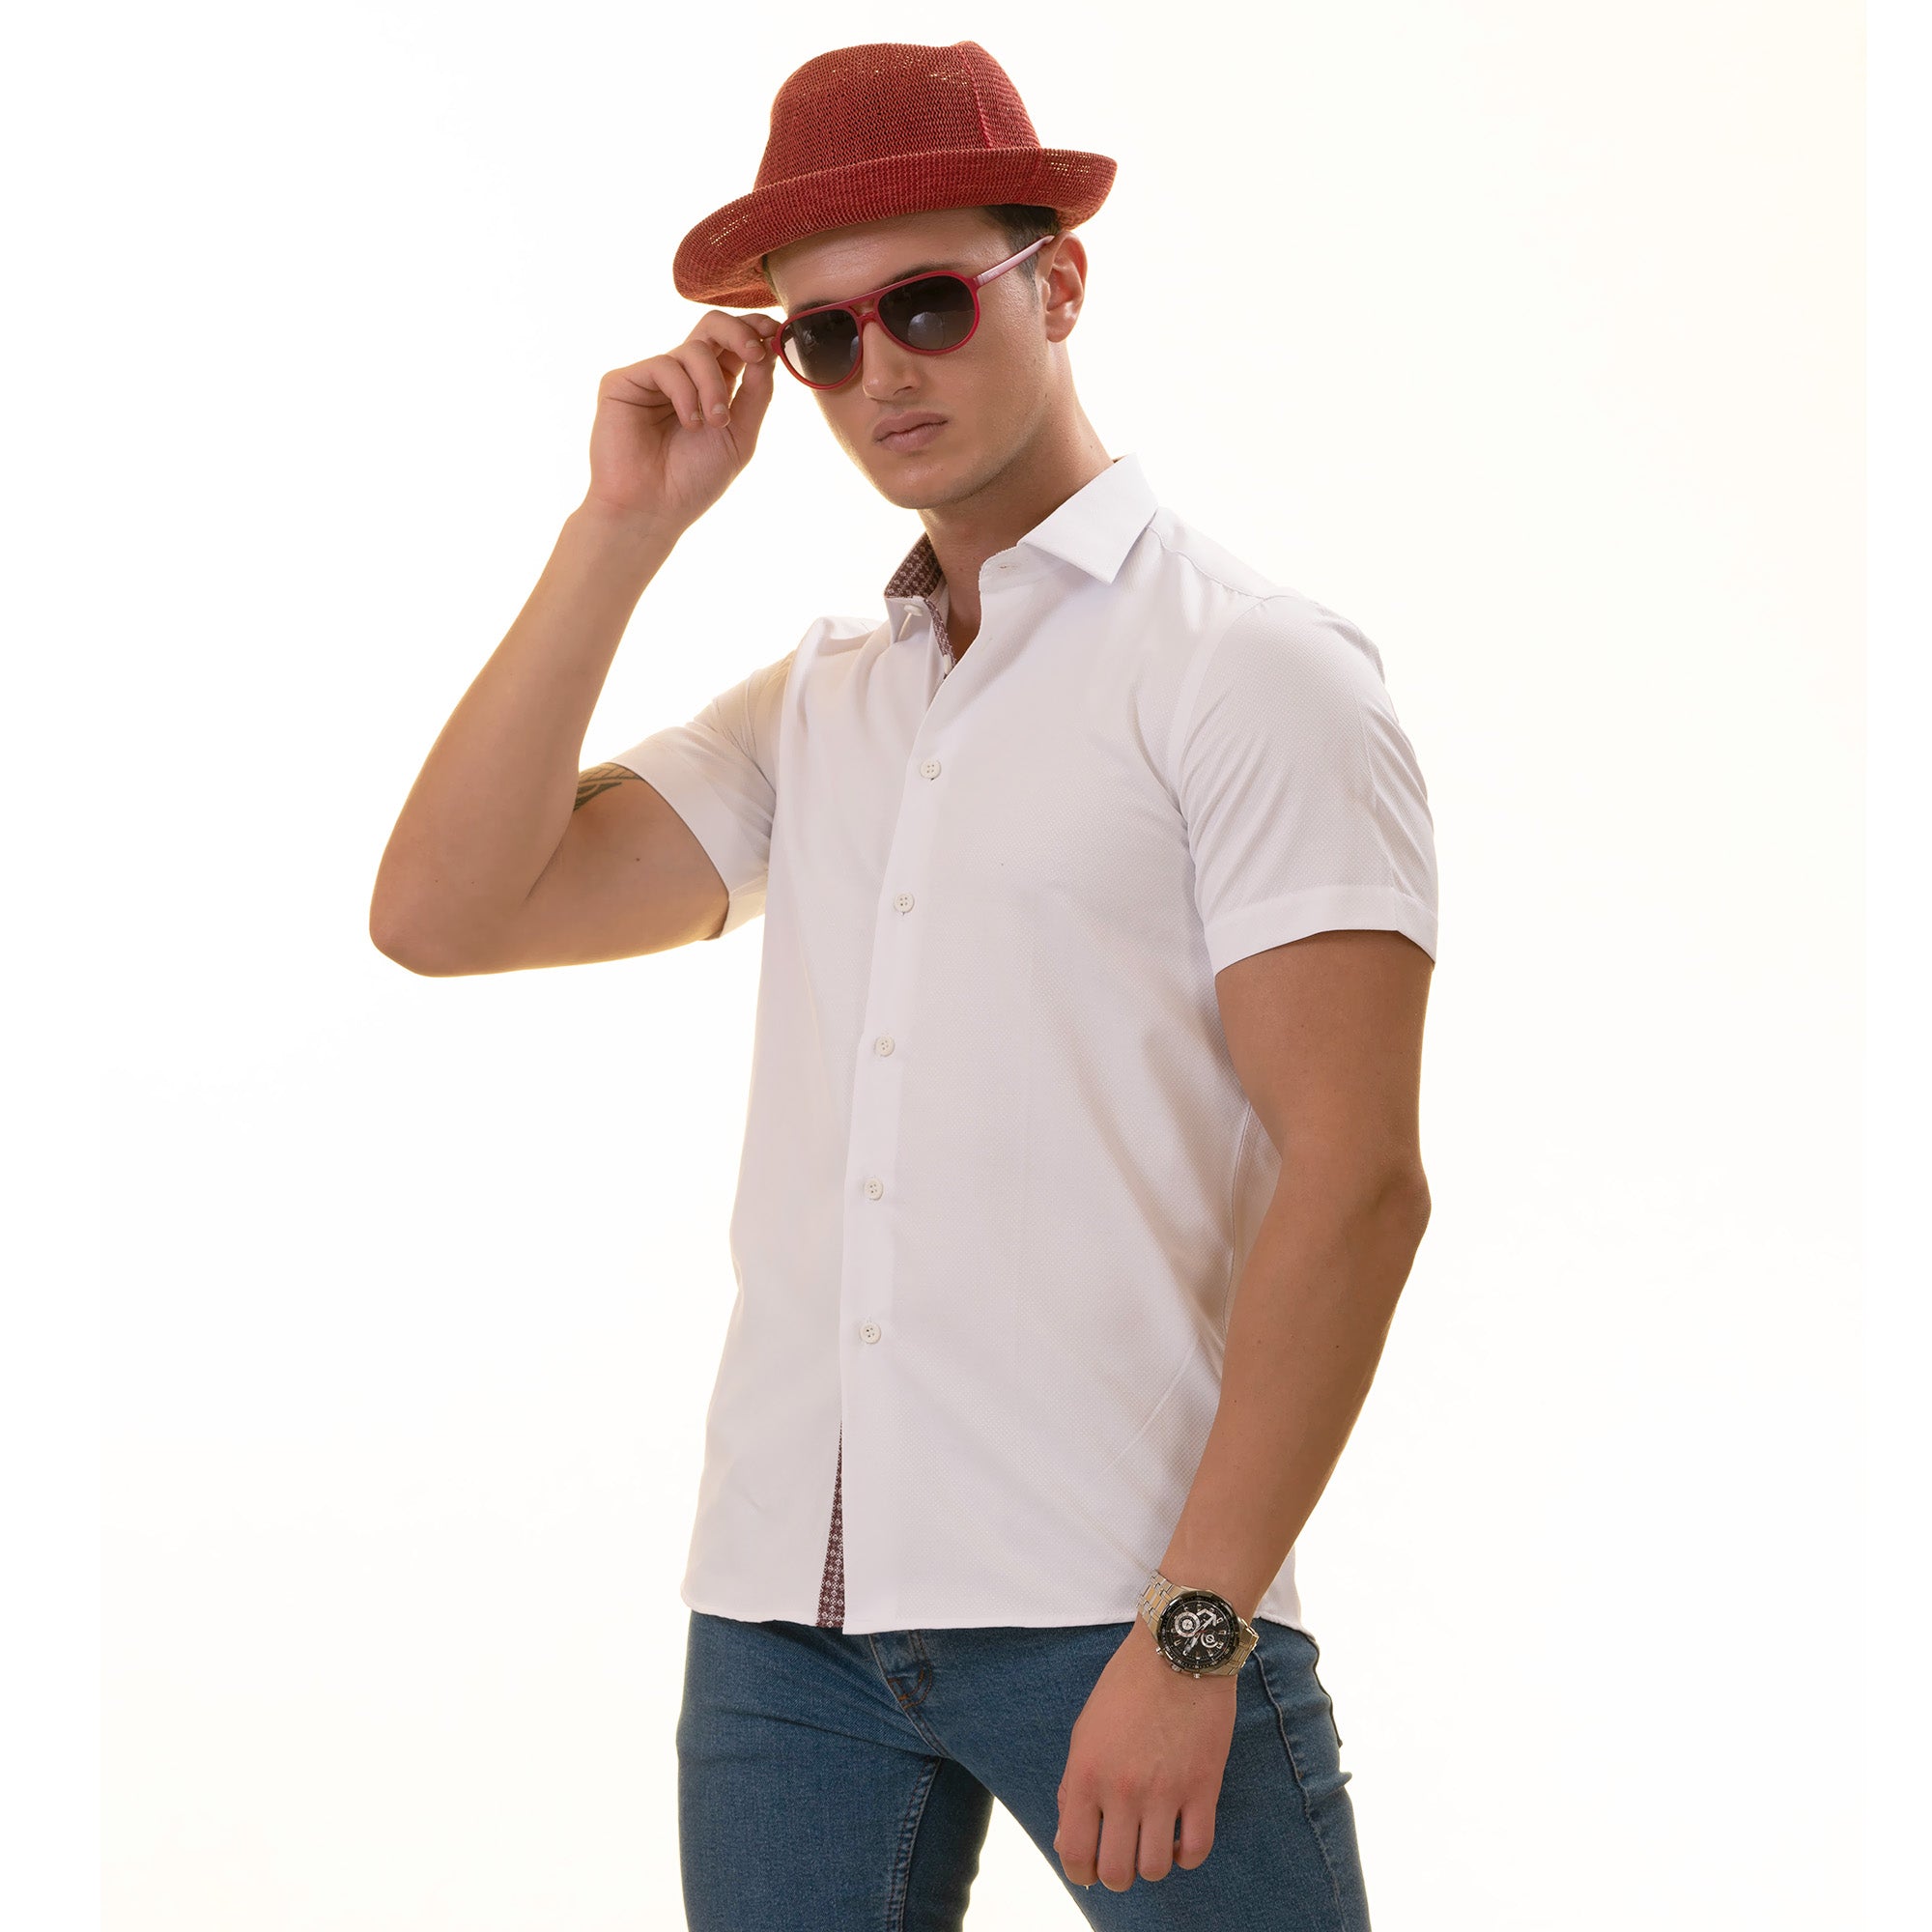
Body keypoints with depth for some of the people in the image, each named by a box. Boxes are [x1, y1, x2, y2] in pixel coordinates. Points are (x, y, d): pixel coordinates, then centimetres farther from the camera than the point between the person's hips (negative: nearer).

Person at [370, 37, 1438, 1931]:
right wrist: (624, 527, 3)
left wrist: (1192, 1632, -16)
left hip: (1110, 1609, -5)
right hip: (782, 1609, 5)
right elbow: (441, 911, 6)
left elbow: (1354, 1179, -10)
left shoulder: (1248, 669, -2)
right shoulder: (808, 707, 16)